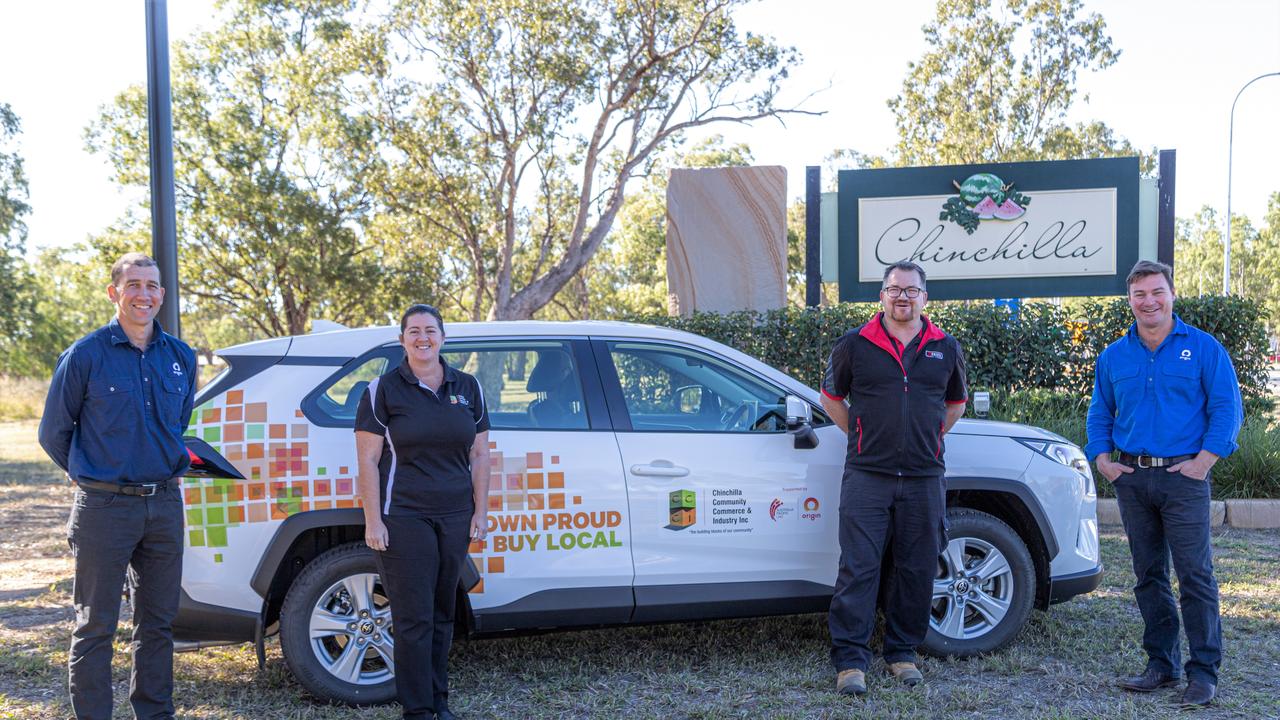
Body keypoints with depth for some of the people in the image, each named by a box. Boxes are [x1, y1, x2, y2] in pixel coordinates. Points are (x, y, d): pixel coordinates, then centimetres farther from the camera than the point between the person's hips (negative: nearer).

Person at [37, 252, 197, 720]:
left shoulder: (181, 357, 7)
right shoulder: (86, 355, -6)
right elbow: (53, 432, 4)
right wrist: (91, 476, 10)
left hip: (165, 506, 4)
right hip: (105, 507, -4)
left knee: (158, 623, 12)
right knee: (96, 627, 3)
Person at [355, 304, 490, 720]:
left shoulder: (467, 388, 10)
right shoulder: (383, 390, -1)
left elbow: (479, 455, 11)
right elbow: (367, 460, -3)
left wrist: (480, 512, 5)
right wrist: (373, 520, -9)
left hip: (455, 518, 4)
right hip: (404, 517, -4)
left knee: (442, 614, 10)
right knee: (414, 618, -4)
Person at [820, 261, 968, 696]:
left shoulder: (946, 349, 9)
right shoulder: (854, 345, 2)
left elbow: (956, 402, 23)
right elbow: (831, 396, 14)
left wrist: (930, 439, 13)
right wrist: (860, 436, 9)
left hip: (924, 478, 3)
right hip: (867, 476, -2)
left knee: (916, 571, 8)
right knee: (858, 568, -5)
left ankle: (902, 653, 23)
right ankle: (850, 660, 1)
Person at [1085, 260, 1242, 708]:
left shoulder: (1203, 348, 0)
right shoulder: (1114, 356, 11)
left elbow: (1227, 408, -3)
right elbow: (1099, 412, 17)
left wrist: (1204, 461, -11)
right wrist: (1102, 459, 4)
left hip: (1183, 477, -4)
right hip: (1132, 479, 4)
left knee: (1195, 575, -5)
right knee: (1149, 576, 10)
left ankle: (1203, 672, 3)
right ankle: (1161, 664, 19)